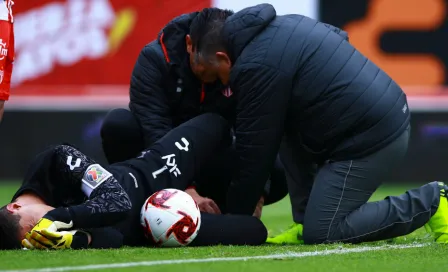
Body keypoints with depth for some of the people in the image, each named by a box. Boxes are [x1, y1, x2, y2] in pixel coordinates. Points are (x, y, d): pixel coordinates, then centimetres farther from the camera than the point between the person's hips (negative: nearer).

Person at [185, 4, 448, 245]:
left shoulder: (258, 67, -14)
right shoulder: (280, 27, 13)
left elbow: (255, 153, -9)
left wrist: (235, 221, 2)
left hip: (370, 137, -10)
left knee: (320, 234, -4)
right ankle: (308, 222, 13)